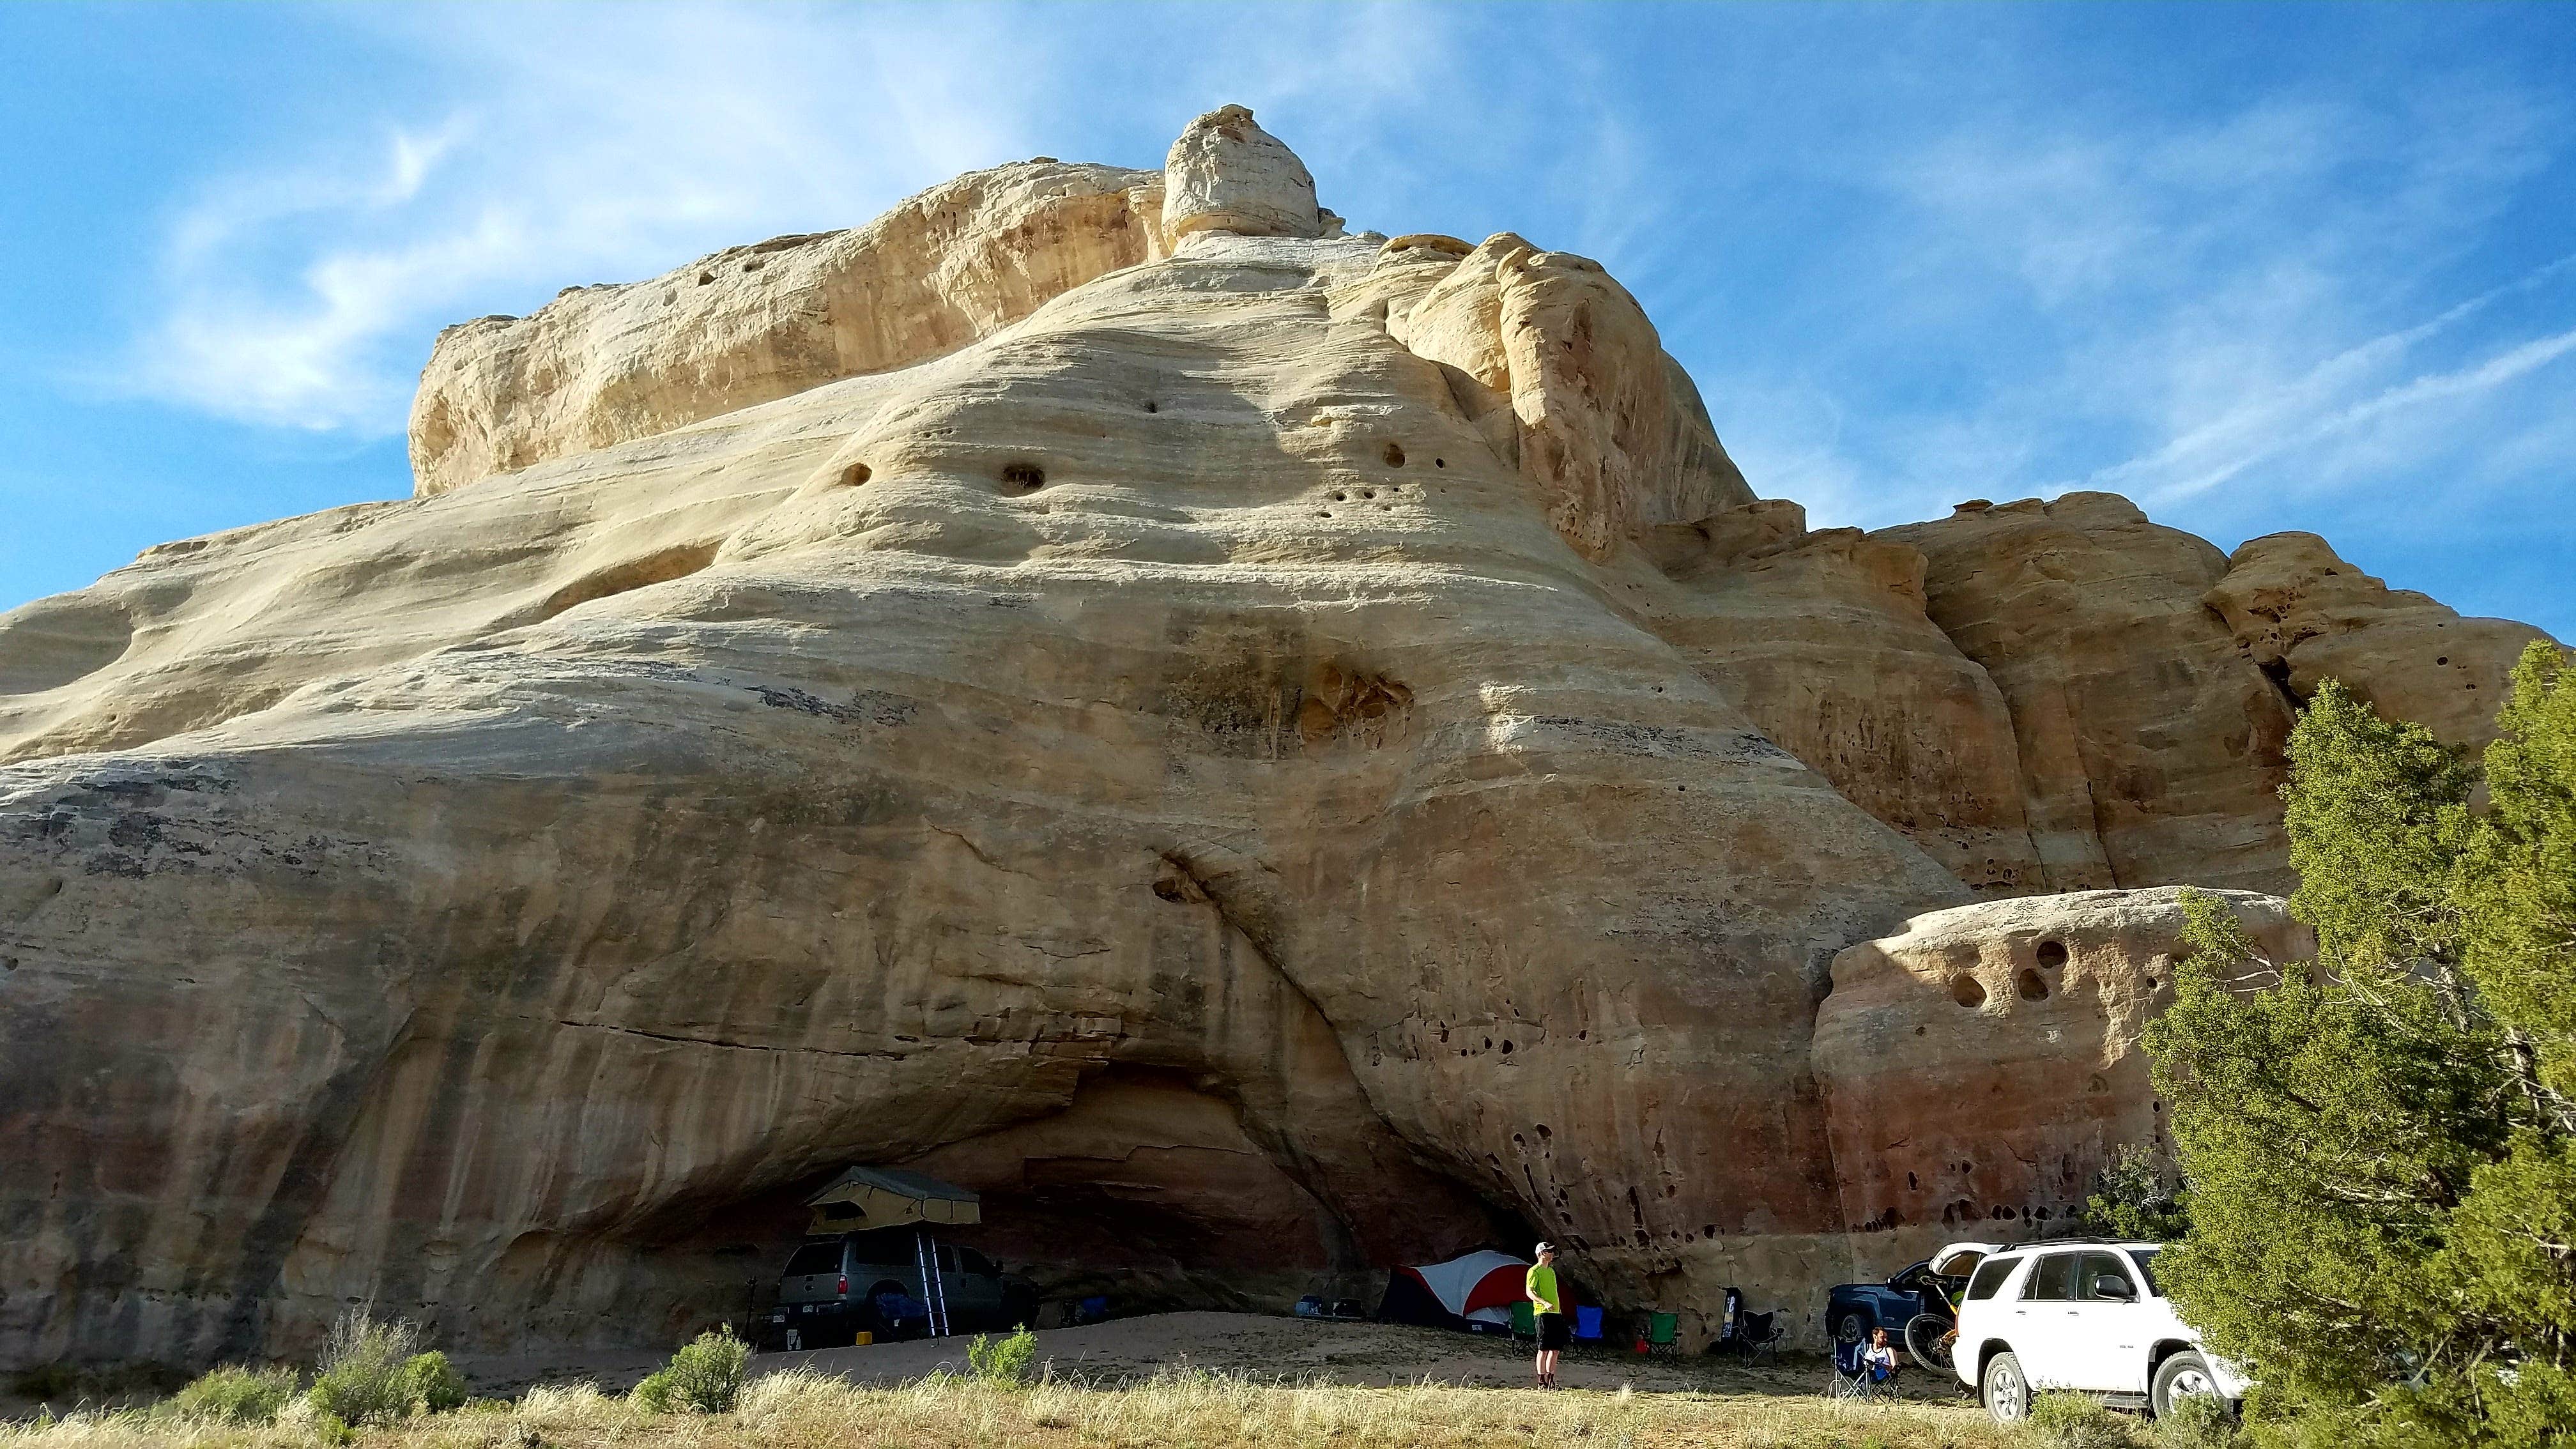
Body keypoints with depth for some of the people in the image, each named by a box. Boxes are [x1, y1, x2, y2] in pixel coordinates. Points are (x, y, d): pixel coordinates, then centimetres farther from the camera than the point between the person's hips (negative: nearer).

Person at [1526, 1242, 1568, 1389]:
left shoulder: (1551, 1271, 21)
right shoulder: (1534, 1271, -5)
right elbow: (1529, 1292, -14)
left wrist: (1560, 1312, 20)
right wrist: (1545, 1303, -25)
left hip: (1556, 1313, 8)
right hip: (1542, 1314, -8)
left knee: (1556, 1349, 6)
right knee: (1544, 1349, -7)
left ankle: (1550, 1381, 11)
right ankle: (1541, 1382, -3)